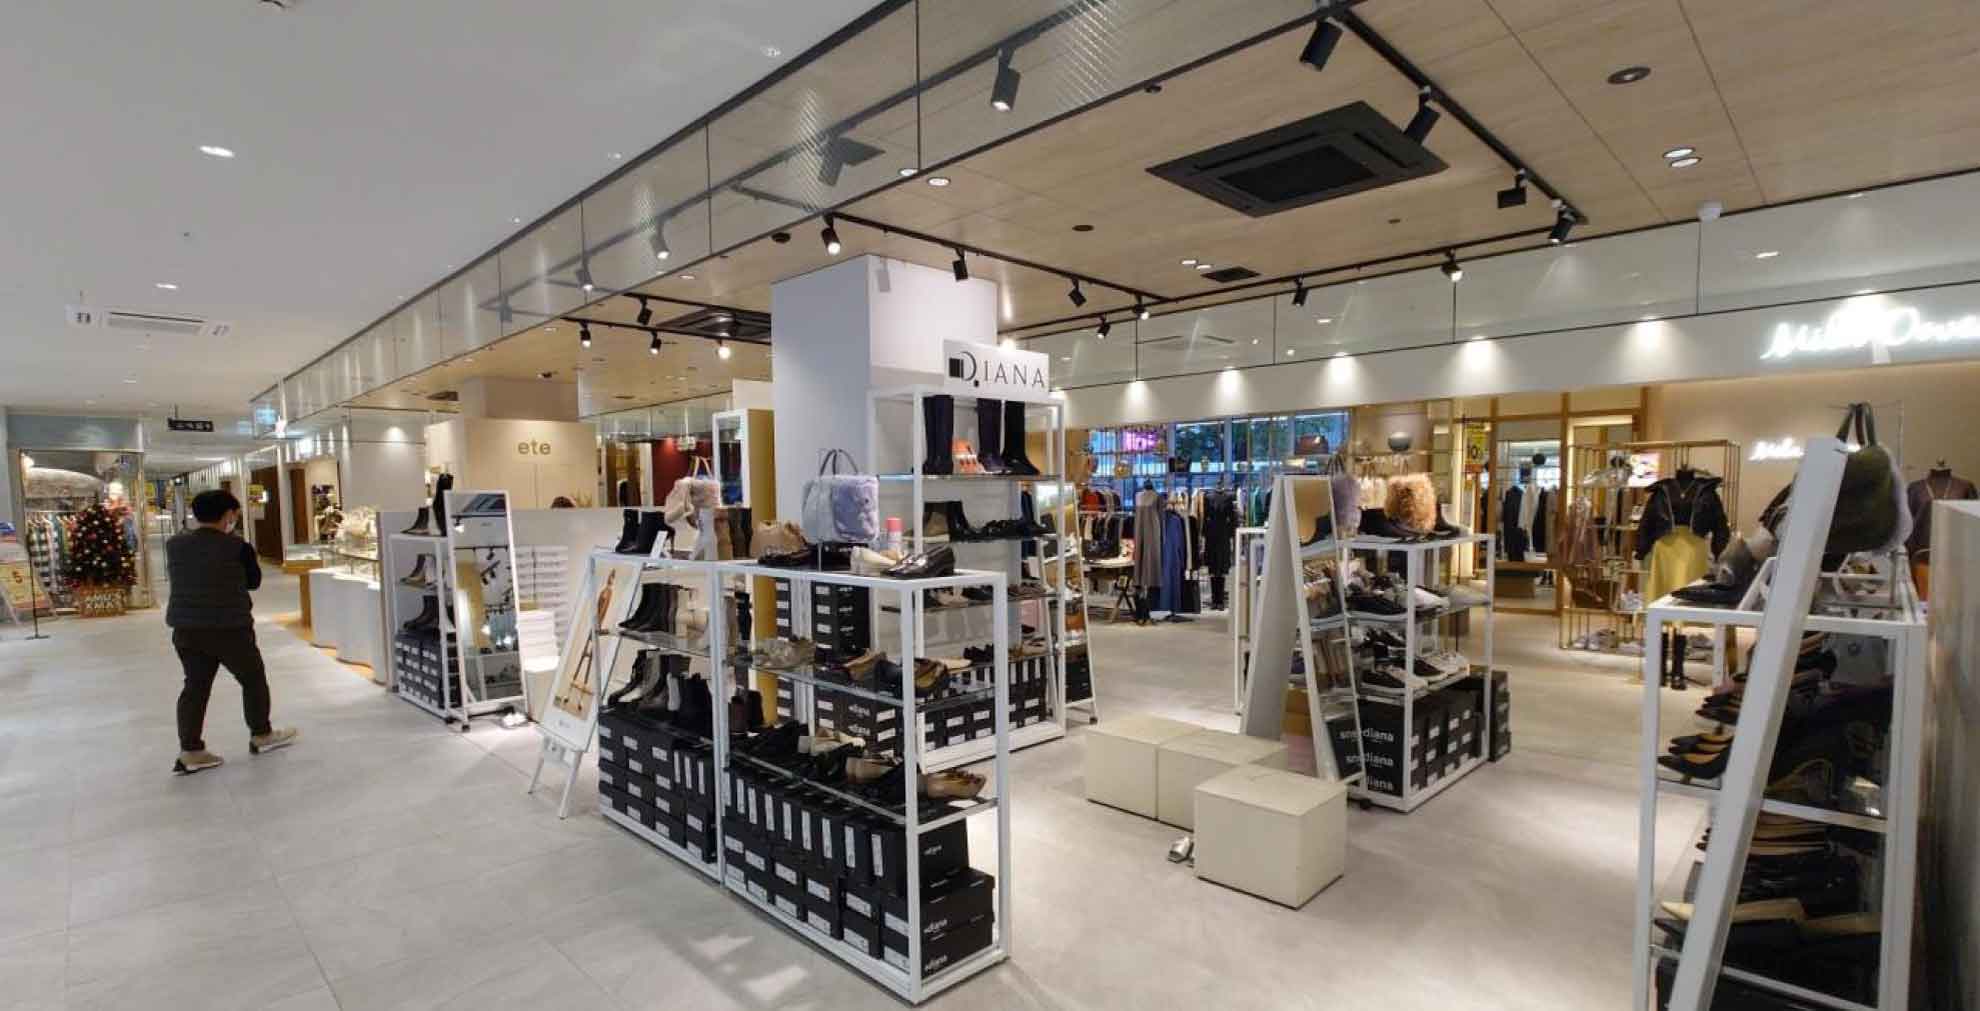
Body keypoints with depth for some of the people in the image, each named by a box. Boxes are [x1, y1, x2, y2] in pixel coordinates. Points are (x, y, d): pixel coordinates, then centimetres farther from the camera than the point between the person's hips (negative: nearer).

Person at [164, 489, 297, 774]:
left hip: (185, 628, 5)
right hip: (229, 627, -5)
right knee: (253, 678, 12)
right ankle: (261, 735, 24)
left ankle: (189, 751, 10)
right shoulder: (237, 547, -14)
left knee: (195, 686, 11)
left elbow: (173, 578, 18)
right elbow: (254, 581, -1)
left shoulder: (174, 545, 1)